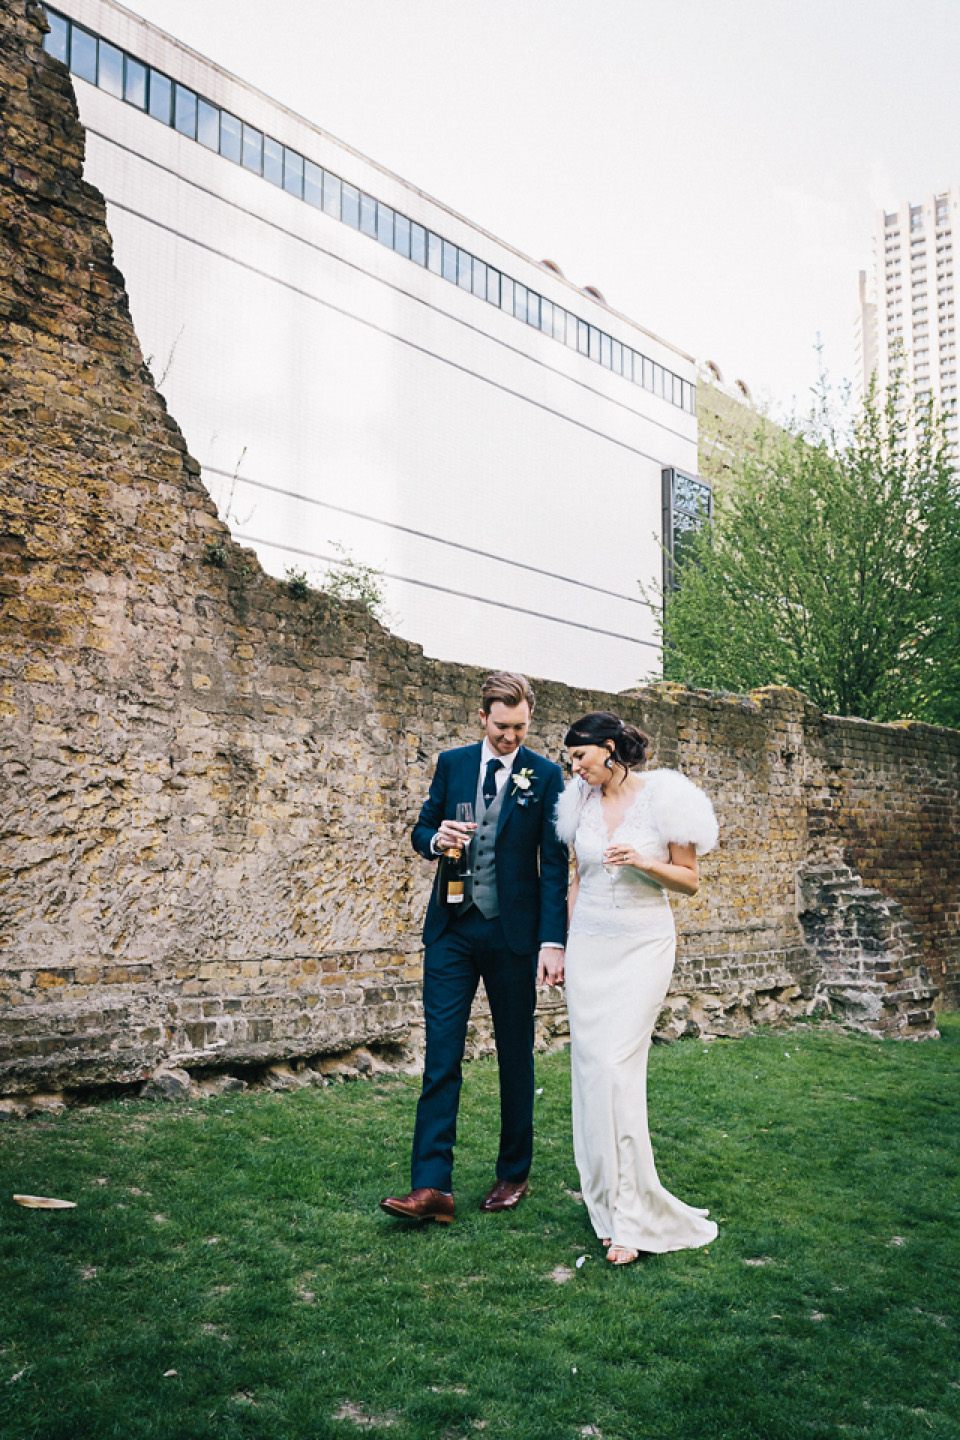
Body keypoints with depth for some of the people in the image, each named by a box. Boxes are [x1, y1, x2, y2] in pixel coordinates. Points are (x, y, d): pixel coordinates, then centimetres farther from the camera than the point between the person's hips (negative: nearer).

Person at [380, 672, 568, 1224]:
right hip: (452, 930, 2)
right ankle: (432, 1187, -1)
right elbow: (422, 829, 13)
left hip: (513, 932, -2)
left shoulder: (545, 775, -2)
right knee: (441, 1055, -3)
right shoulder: (452, 763, 7)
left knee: (516, 1055, 10)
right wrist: (436, 839, -12)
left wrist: (553, 941, -11)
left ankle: (514, 1174, 25)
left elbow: (554, 864, -5)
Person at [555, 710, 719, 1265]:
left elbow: (690, 880, -2)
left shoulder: (662, 798, -7)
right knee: (591, 1067, 3)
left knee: (617, 1066, -11)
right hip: (589, 944, 5)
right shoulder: (581, 803, 7)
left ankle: (631, 1216, -2)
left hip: (644, 944, -4)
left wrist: (645, 863, -19)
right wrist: (563, 944, 16)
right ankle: (608, 1199, 16)